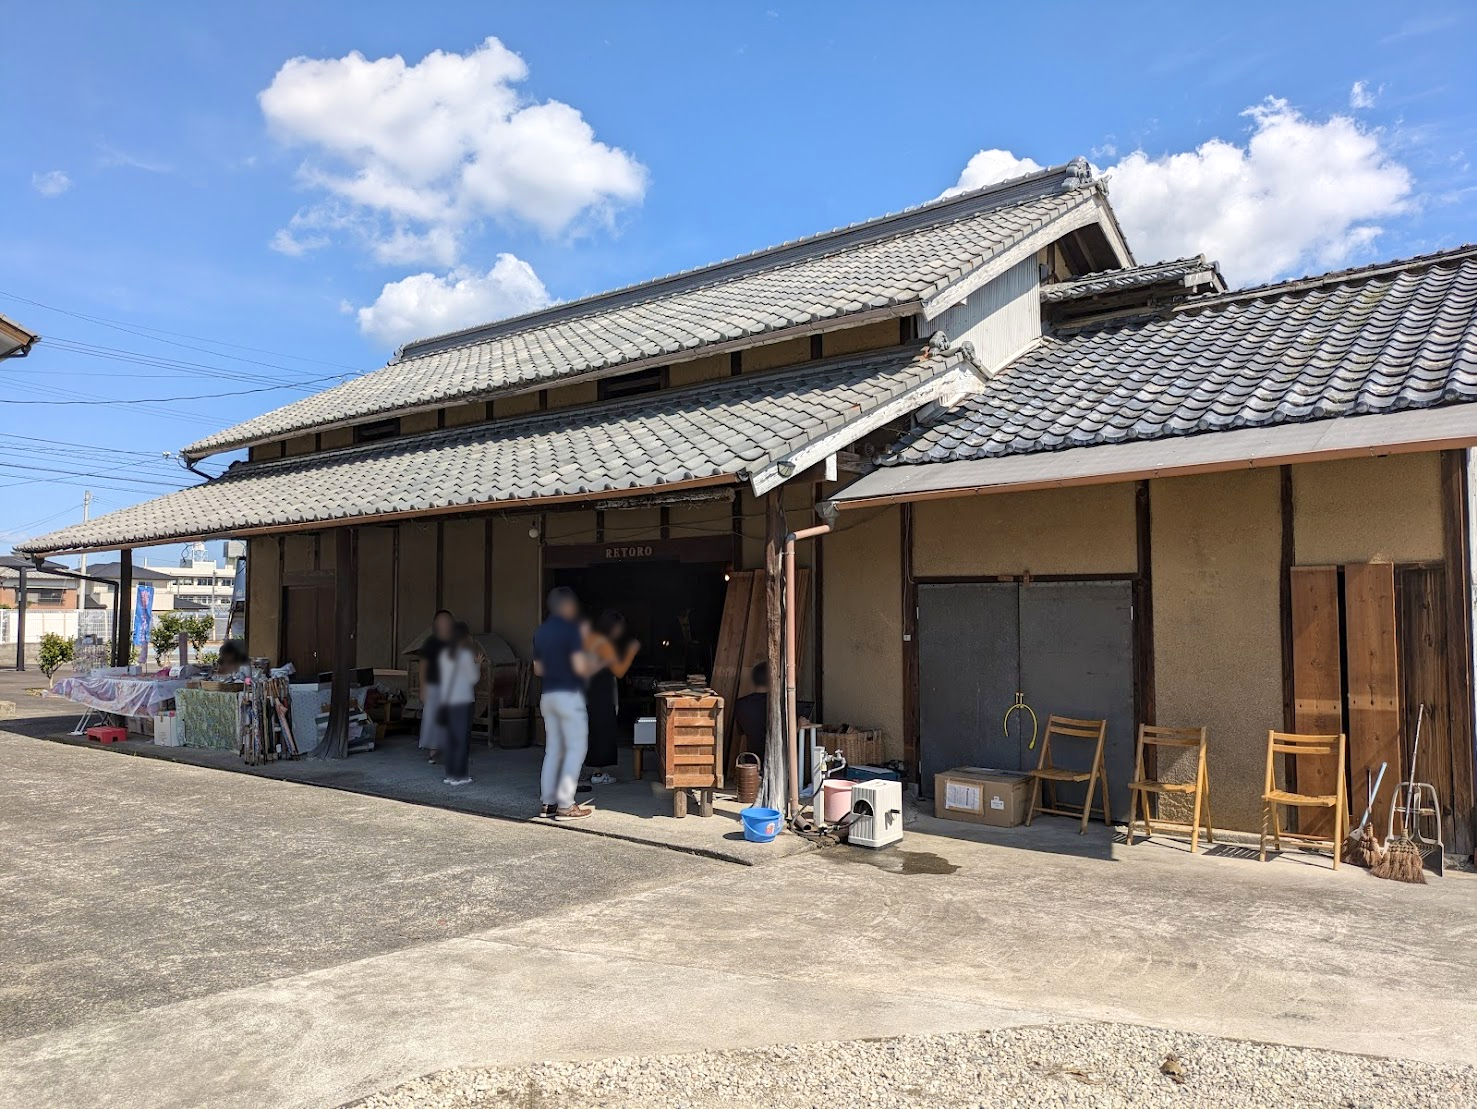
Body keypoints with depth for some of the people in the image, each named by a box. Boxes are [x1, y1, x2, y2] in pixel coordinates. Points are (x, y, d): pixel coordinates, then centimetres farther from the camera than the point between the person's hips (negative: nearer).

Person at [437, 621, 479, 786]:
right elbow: (473, 678, -8)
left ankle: (450, 774, 12)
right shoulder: (466, 654, -10)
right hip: (463, 701, -7)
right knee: (463, 739, -1)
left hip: (446, 701, 7)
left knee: (450, 738, 10)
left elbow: (441, 678, 13)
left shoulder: (444, 654, 10)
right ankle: (459, 775, -1)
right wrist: (477, 664, 7)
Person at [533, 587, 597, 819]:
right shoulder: (571, 628, -12)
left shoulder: (541, 631, 11)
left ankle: (547, 802, 12)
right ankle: (565, 805, -5)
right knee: (576, 748, -2)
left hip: (548, 695, 8)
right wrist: (591, 668, 1)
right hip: (569, 695, -8)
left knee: (553, 748, 12)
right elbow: (579, 666, -19)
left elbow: (538, 669, 17)